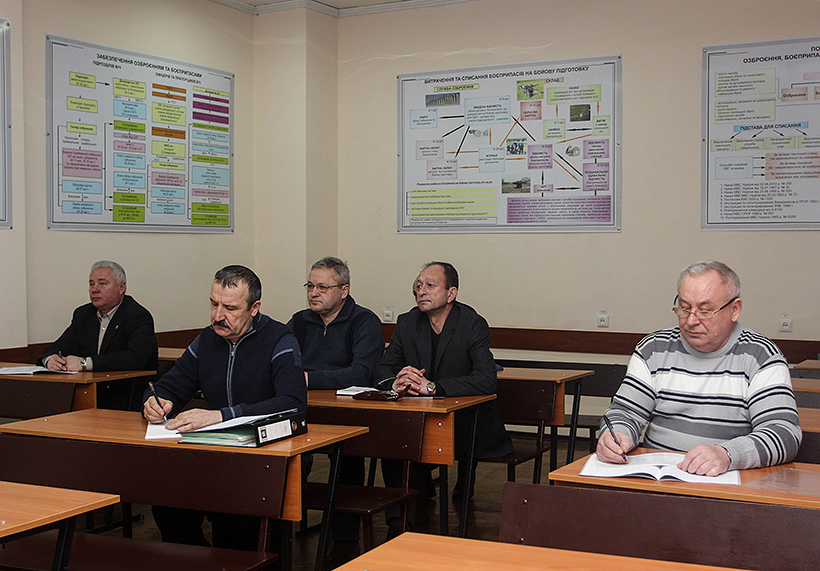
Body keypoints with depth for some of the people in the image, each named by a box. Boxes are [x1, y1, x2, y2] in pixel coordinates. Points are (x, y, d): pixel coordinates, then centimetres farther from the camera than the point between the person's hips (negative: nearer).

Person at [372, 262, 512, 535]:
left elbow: (486, 380, -25)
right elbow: (381, 371, 2)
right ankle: (400, 516, -15)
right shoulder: (407, 323, 4)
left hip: (469, 420, -1)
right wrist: (394, 383, -23)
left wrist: (432, 387, -33)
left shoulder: (474, 325, -11)